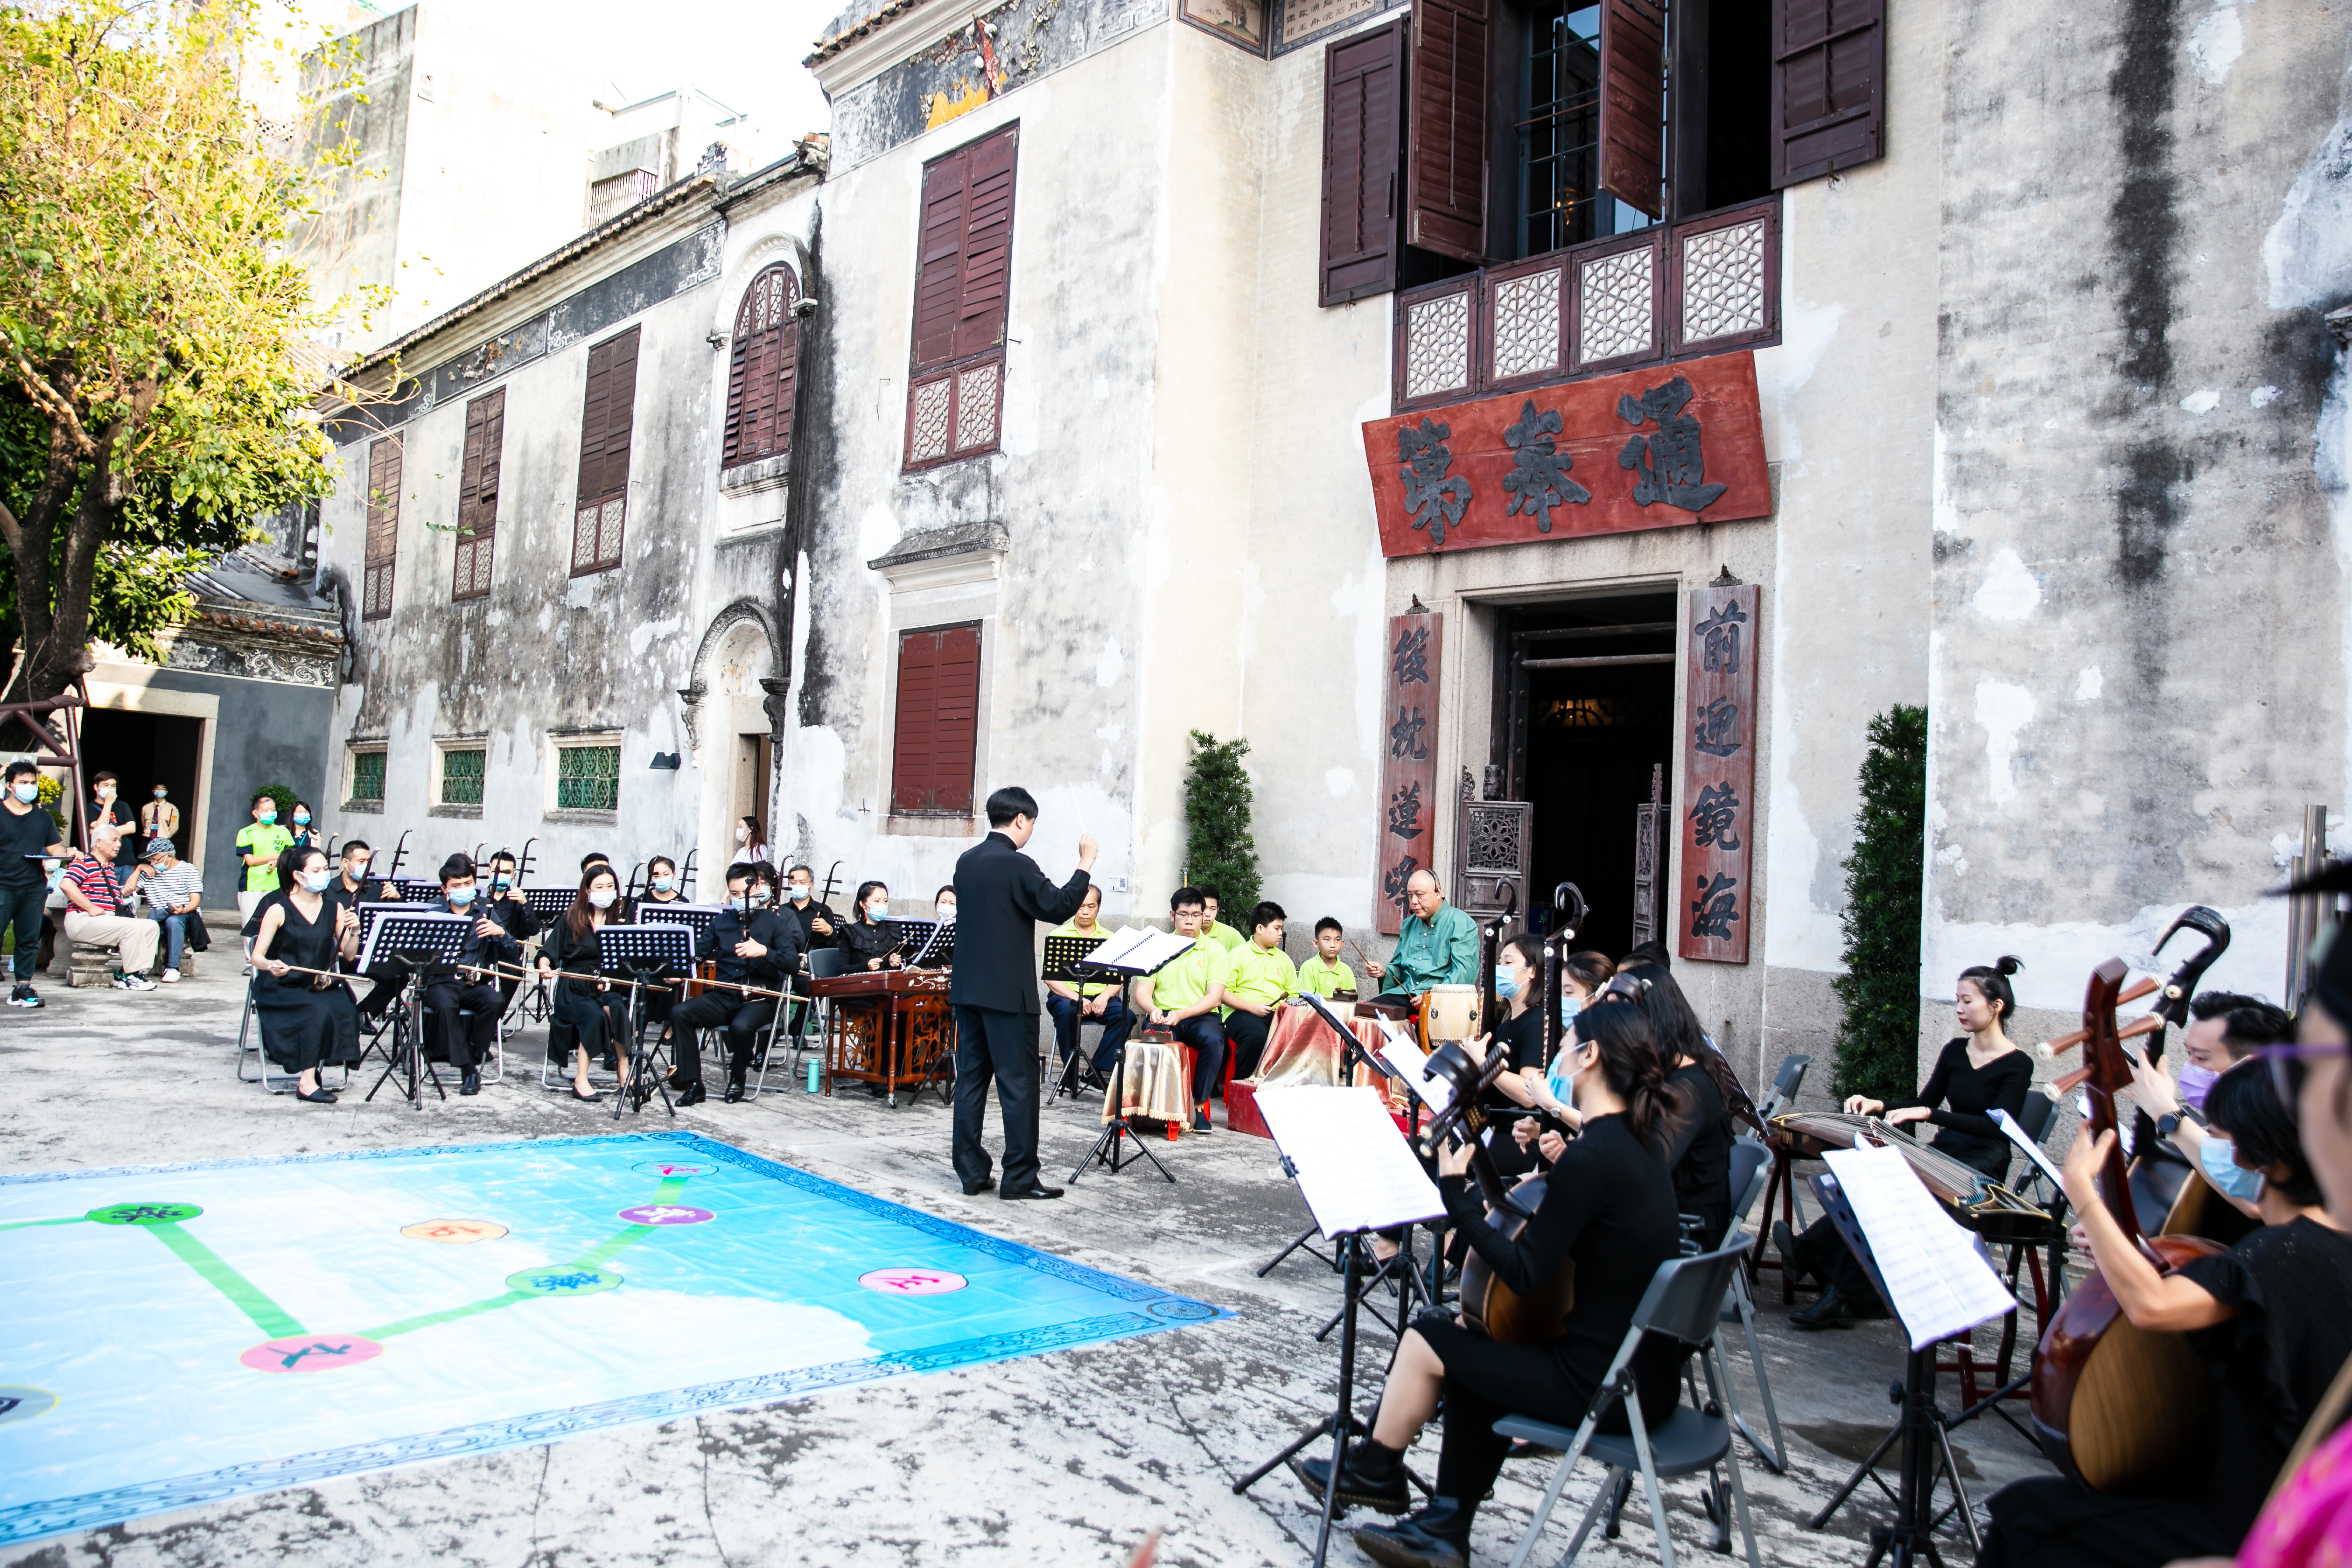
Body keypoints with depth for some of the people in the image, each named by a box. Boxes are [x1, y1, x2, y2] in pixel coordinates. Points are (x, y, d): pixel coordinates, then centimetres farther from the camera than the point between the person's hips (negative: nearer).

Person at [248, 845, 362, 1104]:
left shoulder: (335, 908, 6)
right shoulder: (279, 910, -6)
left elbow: (348, 955, 3)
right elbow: (257, 957, -9)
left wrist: (354, 932, -16)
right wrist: (271, 965, -31)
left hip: (321, 985, 4)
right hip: (281, 988, -4)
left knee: (347, 1012, -27)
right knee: (319, 1011, -32)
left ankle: (310, 1069, -8)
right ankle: (307, 1083, -25)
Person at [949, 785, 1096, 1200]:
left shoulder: (966, 862, 9)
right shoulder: (1018, 865, -15)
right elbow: (1059, 908, -13)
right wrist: (1085, 866, -6)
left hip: (967, 988, 8)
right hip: (1007, 991, -8)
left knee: (971, 1079, 10)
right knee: (1019, 1083, -1)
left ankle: (971, 1172, 14)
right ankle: (1020, 1177, 2)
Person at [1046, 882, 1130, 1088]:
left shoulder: (1109, 938, 15)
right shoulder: (1058, 936, 8)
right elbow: (1050, 977, -3)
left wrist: (1105, 996, -15)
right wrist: (1075, 998, -18)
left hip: (1100, 996, 2)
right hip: (1066, 994, -2)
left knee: (1126, 1015, -26)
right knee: (1067, 1011, -36)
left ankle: (1096, 1072, -20)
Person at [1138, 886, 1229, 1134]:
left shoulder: (1214, 950, 5)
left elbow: (1214, 998, -6)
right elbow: (1142, 991, 4)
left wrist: (1181, 1014, -22)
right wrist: (1153, 1009, -21)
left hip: (1202, 1016, 0)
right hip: (1165, 1015, 0)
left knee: (1213, 1039, -34)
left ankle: (1200, 1105, -21)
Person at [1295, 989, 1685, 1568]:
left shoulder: (1591, 1156, -22)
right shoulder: (1635, 1146, 7)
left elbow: (1524, 1275, -21)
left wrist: (1456, 1193, -14)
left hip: (1605, 1387, -9)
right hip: (1645, 1372, 9)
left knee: (1425, 1340, 3)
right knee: (1470, 1345, 20)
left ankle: (1373, 1471, 30)